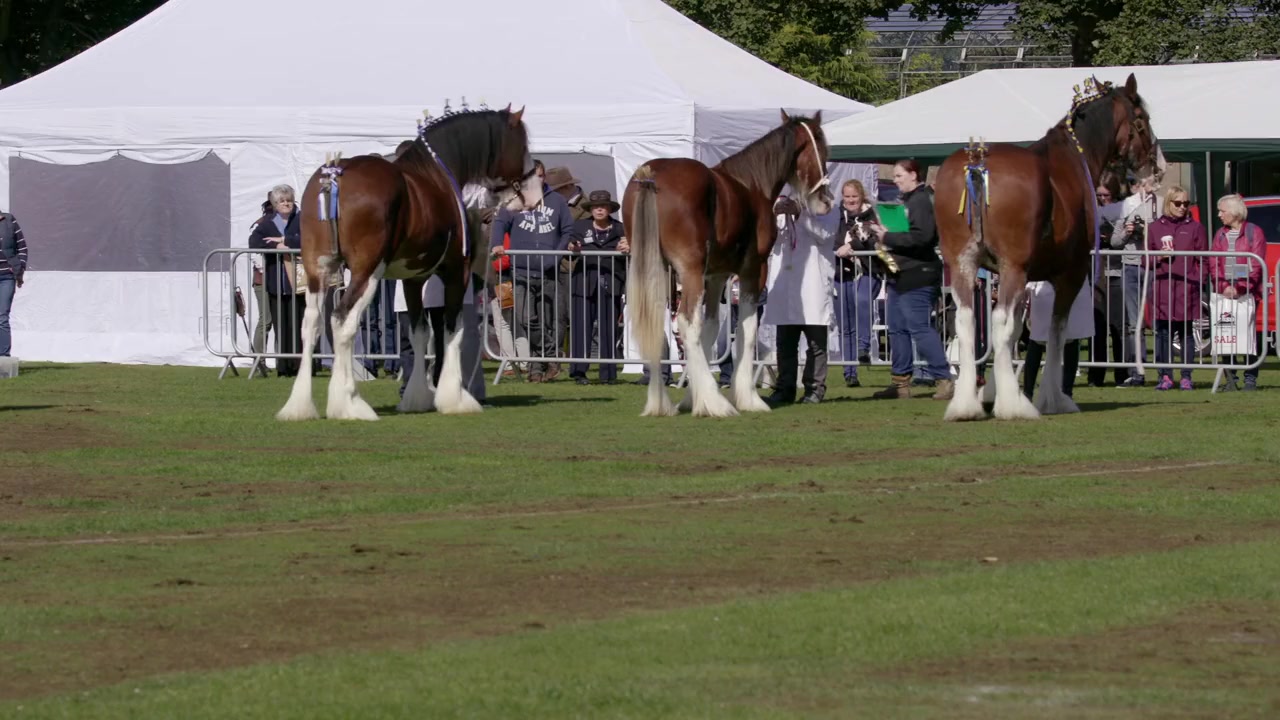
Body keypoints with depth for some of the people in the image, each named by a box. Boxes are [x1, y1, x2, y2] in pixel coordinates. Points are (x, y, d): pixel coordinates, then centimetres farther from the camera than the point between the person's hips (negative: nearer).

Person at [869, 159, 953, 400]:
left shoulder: (922, 201, -13)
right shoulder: (906, 200, 18)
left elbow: (922, 236, -25)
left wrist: (888, 237, -19)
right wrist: (883, 234, 7)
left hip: (917, 276, -11)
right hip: (901, 276, 11)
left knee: (919, 328, -12)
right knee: (897, 329, 12)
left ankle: (944, 380, -11)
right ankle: (901, 382, 17)